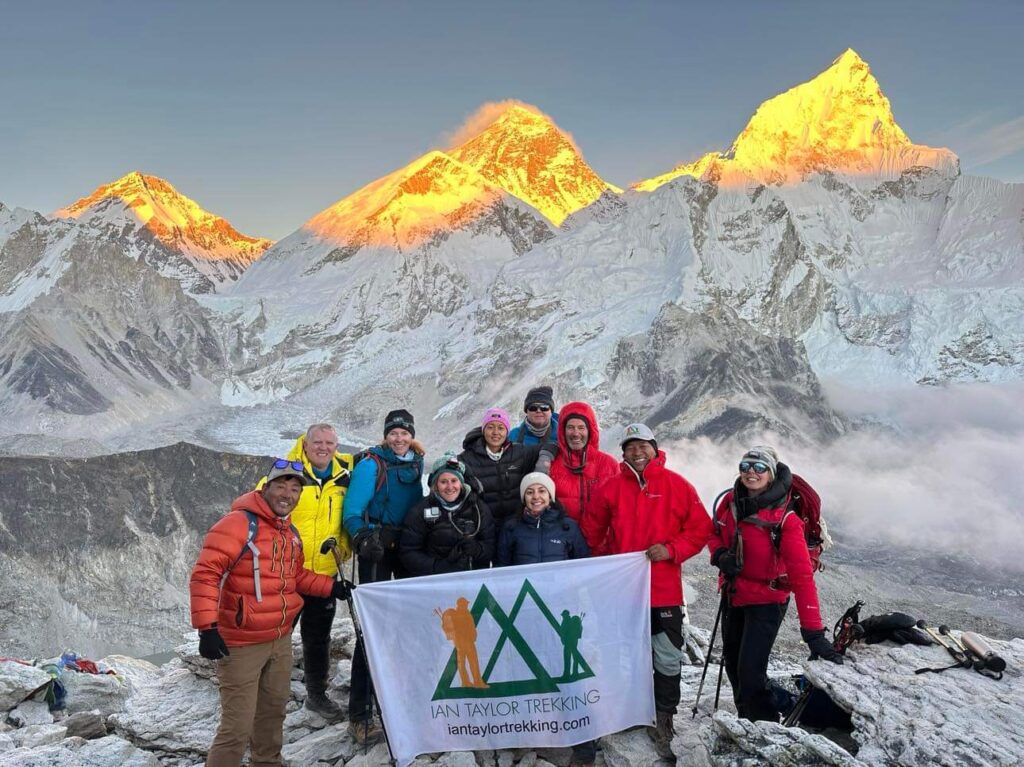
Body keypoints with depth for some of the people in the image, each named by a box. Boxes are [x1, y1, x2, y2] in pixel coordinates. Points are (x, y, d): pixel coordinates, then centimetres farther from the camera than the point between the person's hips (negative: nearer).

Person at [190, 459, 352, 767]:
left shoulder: (290, 533, 11)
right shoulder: (239, 523, -17)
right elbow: (205, 574, -22)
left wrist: (331, 587, 14)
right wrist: (207, 627, -28)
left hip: (281, 639, 8)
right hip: (241, 644, -8)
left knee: (274, 710, 23)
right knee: (238, 727, -6)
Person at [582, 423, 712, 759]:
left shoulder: (676, 485, -1)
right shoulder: (611, 487, 3)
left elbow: (701, 527, -1)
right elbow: (593, 529, 12)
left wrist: (672, 549, -13)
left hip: (665, 589, -1)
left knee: (668, 659, 3)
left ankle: (663, 721, 16)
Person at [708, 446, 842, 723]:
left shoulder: (785, 519, -24)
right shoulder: (731, 501, -9)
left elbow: (802, 576, -27)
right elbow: (713, 532, 9)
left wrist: (814, 632, -32)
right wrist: (719, 555, -15)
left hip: (766, 600, -6)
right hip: (733, 595, 6)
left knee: (750, 670, -14)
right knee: (732, 662, 20)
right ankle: (746, 720, 44)